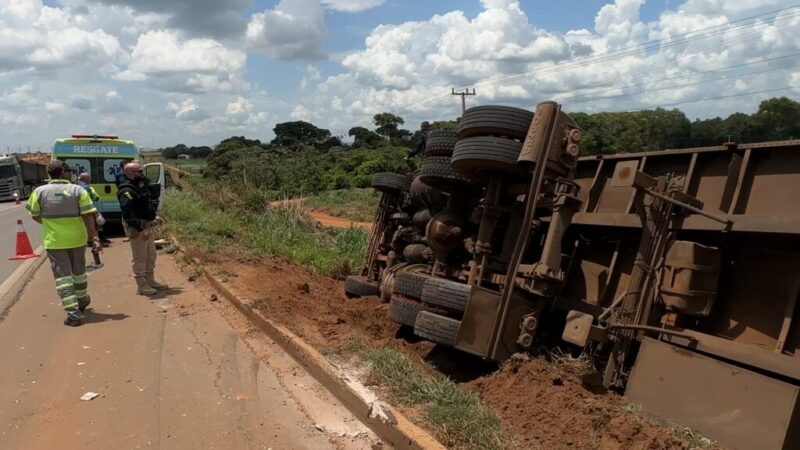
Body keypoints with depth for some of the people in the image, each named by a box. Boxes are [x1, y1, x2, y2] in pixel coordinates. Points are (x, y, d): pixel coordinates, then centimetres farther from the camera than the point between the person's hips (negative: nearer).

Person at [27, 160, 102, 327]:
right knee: (79, 272, 21)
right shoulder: (78, 190, -8)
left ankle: (73, 313, -6)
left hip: (53, 241, -1)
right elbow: (88, 216, -13)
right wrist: (95, 238, -12)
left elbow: (35, 216, 8)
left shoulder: (40, 192, -4)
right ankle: (82, 301, 41)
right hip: (77, 239, 1)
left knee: (62, 276, 1)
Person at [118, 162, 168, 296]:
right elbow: (128, 214, -26)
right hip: (137, 228, -10)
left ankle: (150, 281, 28)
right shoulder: (127, 191, -19)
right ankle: (141, 286, 7)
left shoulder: (141, 186, 11)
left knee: (151, 255, 17)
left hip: (147, 225, 10)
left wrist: (155, 216, 14)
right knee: (140, 257, -1)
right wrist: (140, 229, -30)